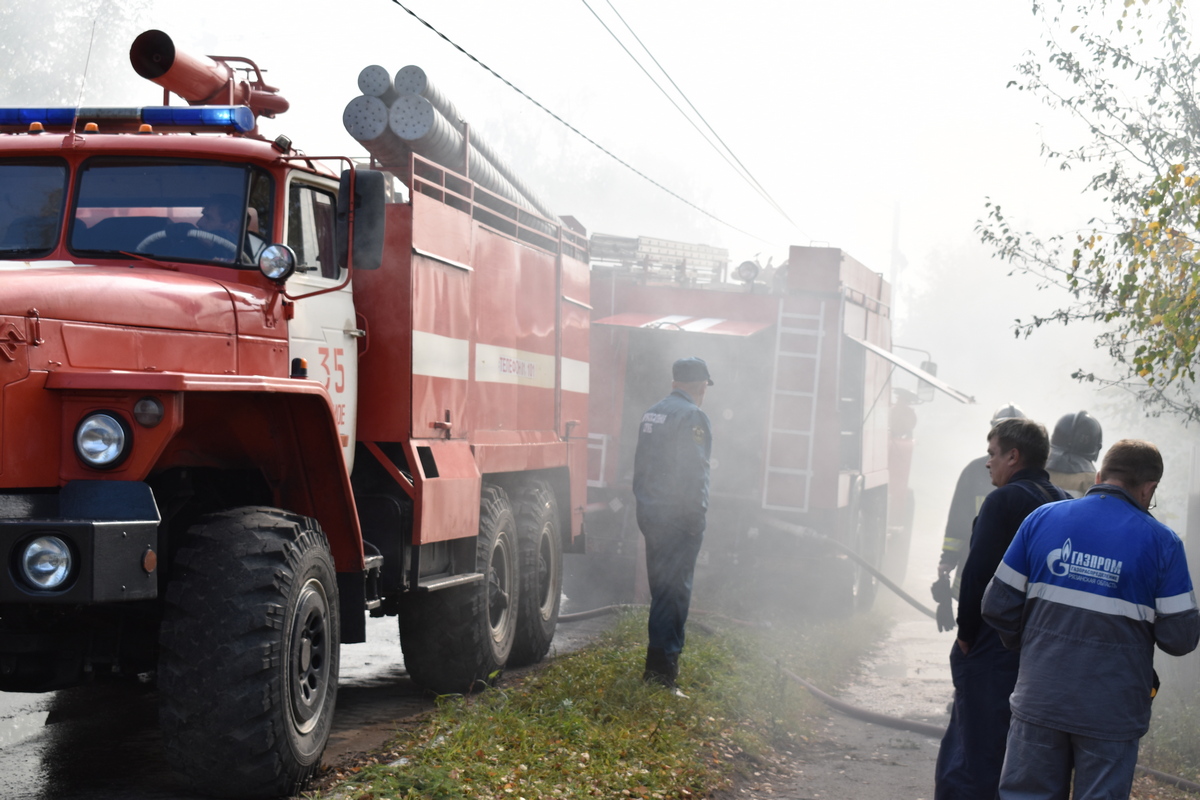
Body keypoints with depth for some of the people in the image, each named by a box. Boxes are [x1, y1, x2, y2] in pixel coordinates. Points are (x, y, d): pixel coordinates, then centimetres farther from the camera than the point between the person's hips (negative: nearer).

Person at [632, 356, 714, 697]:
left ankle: (659, 664, 26)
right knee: (675, 590, -5)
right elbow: (693, 474, -19)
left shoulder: (652, 413, 14)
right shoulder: (693, 416, -13)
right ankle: (662, 669, -6)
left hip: (649, 513, 9)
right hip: (678, 516, -9)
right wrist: (697, 517, -14)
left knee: (661, 588, 17)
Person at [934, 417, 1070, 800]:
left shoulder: (1004, 500, -12)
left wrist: (966, 633, -7)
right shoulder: (1064, 504, 10)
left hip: (993, 651, -8)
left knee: (978, 746, -3)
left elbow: (977, 572, -16)